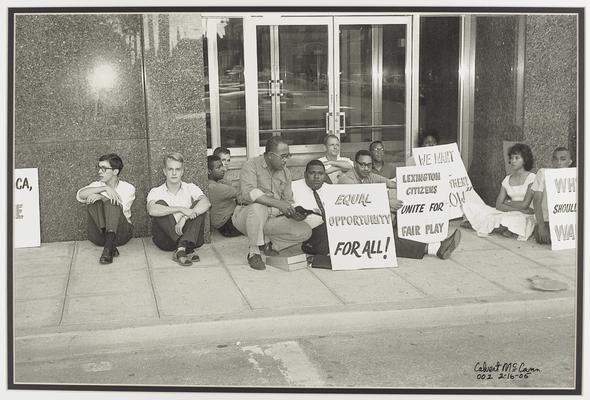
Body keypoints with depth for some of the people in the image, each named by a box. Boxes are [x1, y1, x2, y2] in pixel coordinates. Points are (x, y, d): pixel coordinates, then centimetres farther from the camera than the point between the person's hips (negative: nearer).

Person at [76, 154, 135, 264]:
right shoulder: (96, 185, 18)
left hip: (121, 233, -2)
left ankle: (108, 248, -45)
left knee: (112, 203, -27)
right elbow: (80, 195, -6)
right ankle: (111, 245, -38)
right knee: (93, 201, -21)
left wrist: (101, 197, -21)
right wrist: (105, 188, -18)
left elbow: (121, 209, -10)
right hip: (98, 235, 2)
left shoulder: (128, 188, 11)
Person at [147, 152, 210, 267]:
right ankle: (188, 249, -33)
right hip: (165, 239, -1)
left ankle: (182, 247, -35)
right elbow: (151, 210, -22)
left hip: (187, 234, 1)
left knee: (198, 206, -17)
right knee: (160, 204, -22)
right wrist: (181, 209, -28)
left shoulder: (190, 188, 7)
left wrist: (185, 218, -28)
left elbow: (206, 203, -15)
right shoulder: (156, 192, 3)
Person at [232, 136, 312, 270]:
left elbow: (288, 201, 13)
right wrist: (277, 203, -35)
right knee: (258, 207, -40)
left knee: (305, 231, -12)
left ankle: (266, 243, 4)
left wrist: (293, 213, -11)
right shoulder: (252, 165, -11)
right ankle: (253, 253, -22)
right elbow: (248, 193, -29)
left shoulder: (285, 172, 8)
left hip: (272, 219, 6)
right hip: (246, 217, -5)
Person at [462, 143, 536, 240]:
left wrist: (507, 203, 2)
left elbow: (525, 204, -11)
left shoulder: (531, 178, -1)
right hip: (509, 214, 5)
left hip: (526, 217, -5)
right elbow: (498, 205, 2)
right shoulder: (507, 179, 14)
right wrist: (518, 209, -13)